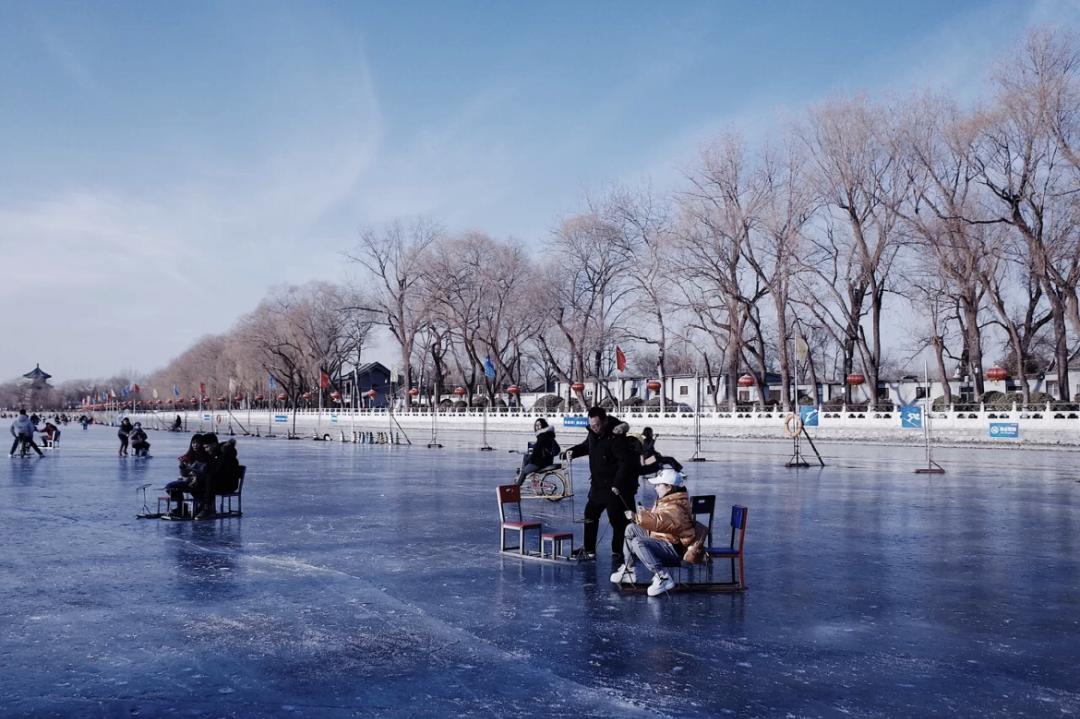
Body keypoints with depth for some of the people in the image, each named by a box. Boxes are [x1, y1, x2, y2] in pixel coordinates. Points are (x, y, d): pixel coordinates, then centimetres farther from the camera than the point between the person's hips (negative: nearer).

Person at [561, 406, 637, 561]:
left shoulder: (616, 438, -23)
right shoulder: (593, 433, 3)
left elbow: (626, 462, -26)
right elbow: (586, 446, 24)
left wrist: (618, 484, -30)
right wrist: (572, 451, 5)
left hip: (614, 488, -9)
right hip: (598, 486, 9)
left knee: (617, 520, -1)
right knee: (590, 515, 14)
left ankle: (618, 552, 14)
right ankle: (589, 551, 25)